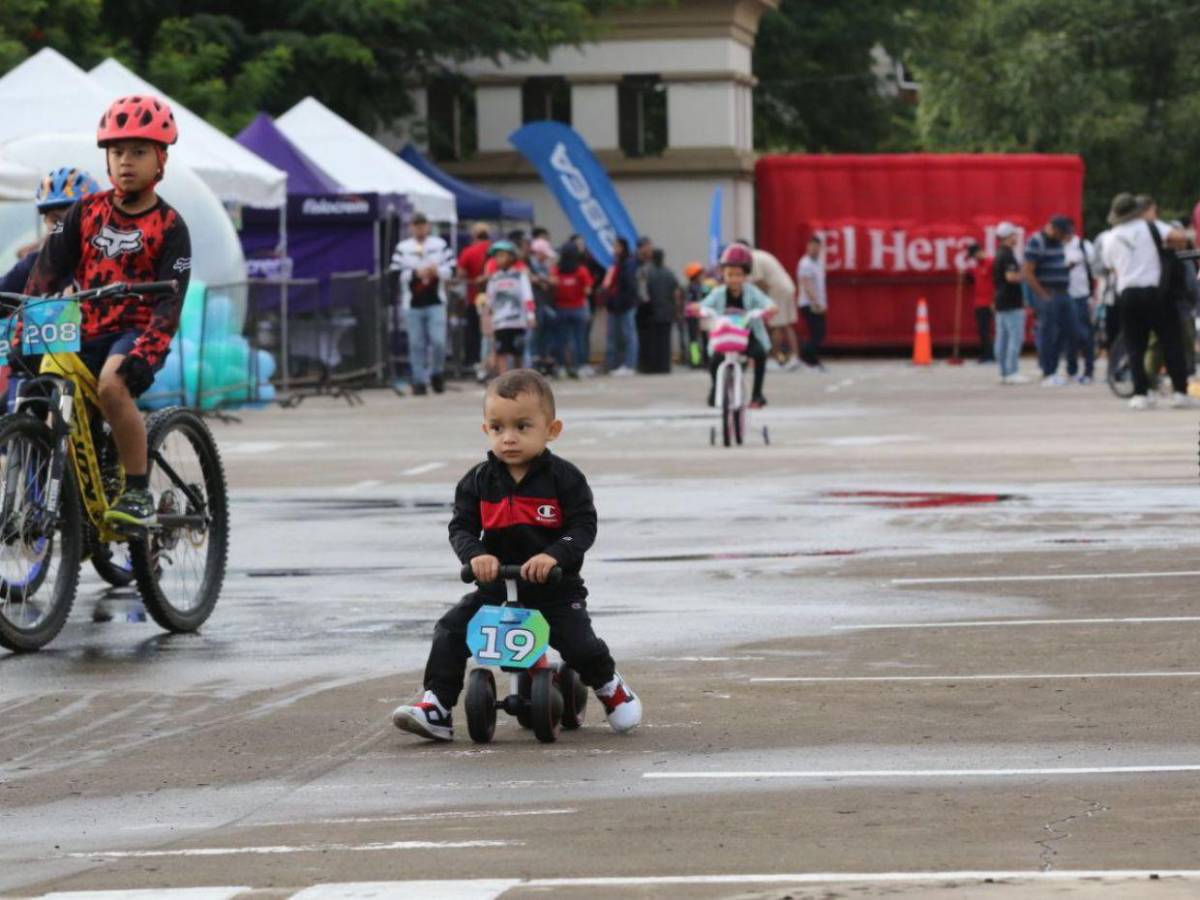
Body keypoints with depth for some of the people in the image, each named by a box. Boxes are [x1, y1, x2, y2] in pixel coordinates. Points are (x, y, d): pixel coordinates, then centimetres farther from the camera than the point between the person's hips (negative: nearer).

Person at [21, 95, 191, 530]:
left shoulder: (169, 227, -1)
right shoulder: (85, 213, 8)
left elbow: (170, 301, -11)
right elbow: (44, 276, 3)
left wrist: (145, 352, -27)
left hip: (136, 333, -5)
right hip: (87, 336, 5)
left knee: (112, 385, -35)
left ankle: (138, 492, -23)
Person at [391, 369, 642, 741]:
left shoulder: (564, 478, -9)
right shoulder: (478, 482, 0)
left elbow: (583, 527, -13)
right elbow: (461, 527, -4)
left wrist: (553, 555, -31)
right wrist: (476, 555, -26)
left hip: (556, 589, -3)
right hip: (496, 587, 3)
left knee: (581, 644, -18)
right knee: (450, 631, -13)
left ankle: (609, 686, 15)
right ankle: (437, 705, -7)